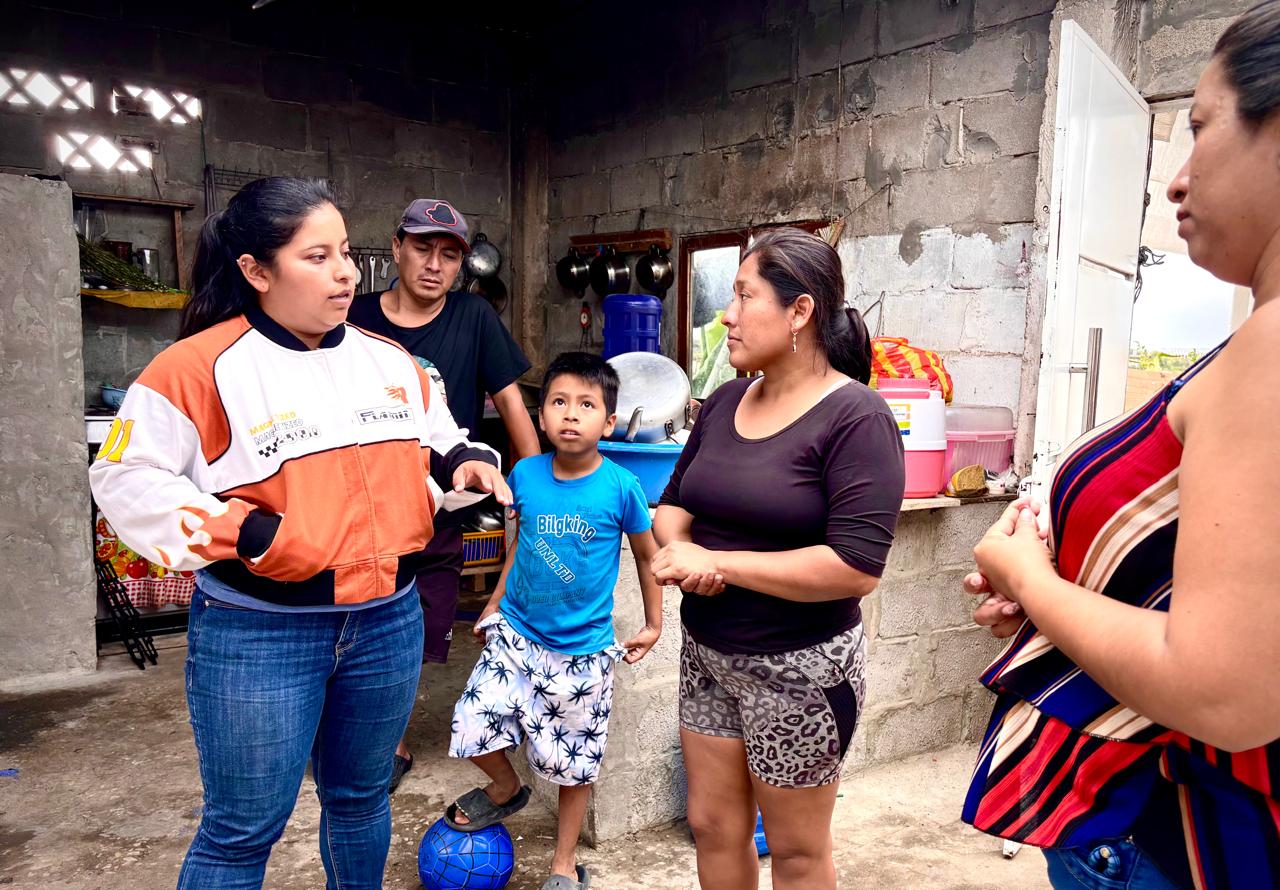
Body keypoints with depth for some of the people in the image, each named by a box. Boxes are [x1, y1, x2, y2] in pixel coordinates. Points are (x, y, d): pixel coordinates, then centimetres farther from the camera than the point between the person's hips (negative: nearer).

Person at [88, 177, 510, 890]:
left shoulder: (392, 362, 6)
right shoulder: (201, 366, -11)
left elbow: (439, 449, 18)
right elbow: (126, 476, -9)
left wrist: (465, 464, -4)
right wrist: (244, 533, -19)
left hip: (388, 621, 5)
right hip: (257, 635, -5)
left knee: (361, 797, 23)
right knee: (243, 829, 10)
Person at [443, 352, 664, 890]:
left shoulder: (619, 487, -13)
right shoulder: (525, 475, -6)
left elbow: (647, 554, 2)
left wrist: (653, 625, 7)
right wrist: (495, 604, 13)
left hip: (583, 651, -2)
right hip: (516, 634, 2)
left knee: (574, 762, 11)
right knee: (473, 728, -5)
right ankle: (505, 791, 31)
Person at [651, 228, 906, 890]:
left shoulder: (855, 418, -17)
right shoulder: (725, 402, 4)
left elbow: (856, 568, -25)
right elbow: (671, 507, 10)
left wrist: (719, 562, -20)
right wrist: (683, 550, -14)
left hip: (799, 667, -6)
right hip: (706, 654, 6)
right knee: (712, 827, 19)